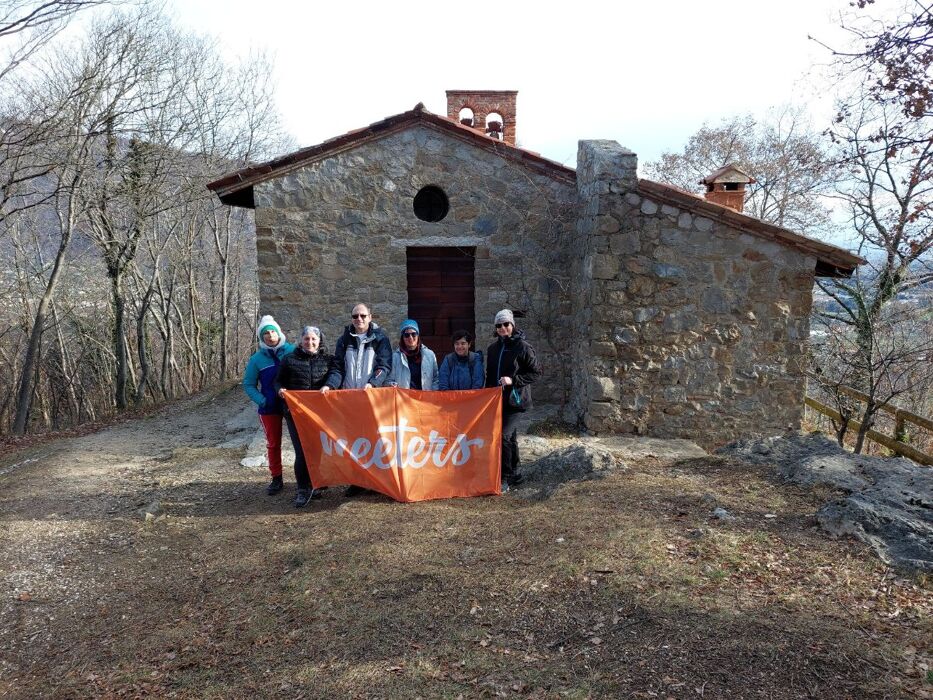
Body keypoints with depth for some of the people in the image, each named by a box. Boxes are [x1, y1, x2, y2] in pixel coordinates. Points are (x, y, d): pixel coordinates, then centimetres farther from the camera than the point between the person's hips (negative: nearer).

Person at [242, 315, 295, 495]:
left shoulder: (293, 351, -4)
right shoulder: (257, 358, 0)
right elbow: (248, 384, 6)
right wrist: (262, 401, -8)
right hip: (270, 408, 1)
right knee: (273, 443, 10)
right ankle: (276, 478, 21)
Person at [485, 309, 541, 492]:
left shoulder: (523, 346, -8)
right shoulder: (493, 348, 12)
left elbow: (536, 372, -8)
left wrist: (513, 380, -17)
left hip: (515, 400, -6)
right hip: (497, 400, 7)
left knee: (504, 436, -16)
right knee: (510, 437, 15)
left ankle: (505, 478, -6)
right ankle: (514, 474, 26)